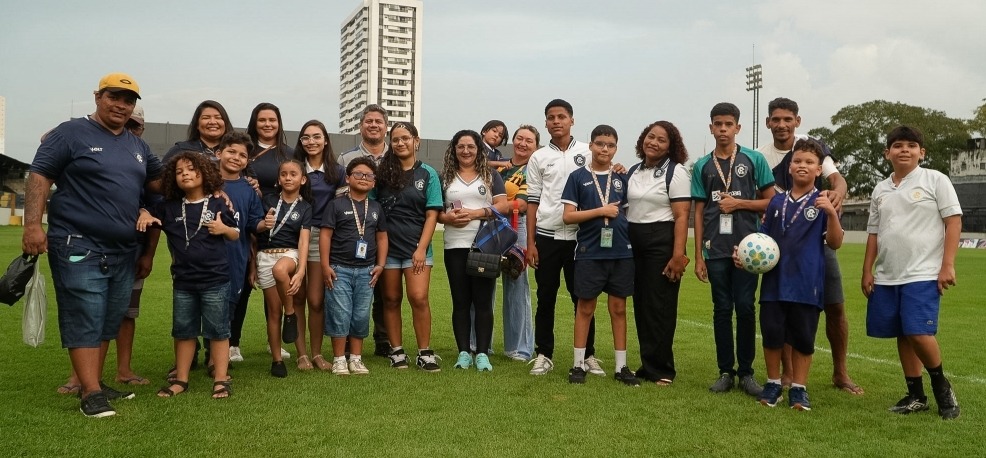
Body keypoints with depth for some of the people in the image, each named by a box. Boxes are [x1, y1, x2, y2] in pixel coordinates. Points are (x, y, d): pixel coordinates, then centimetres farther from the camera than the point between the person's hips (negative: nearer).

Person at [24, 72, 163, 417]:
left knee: (109, 322, 11)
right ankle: (91, 393, -6)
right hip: (79, 247, -7)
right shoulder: (71, 133, -2)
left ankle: (95, 382, 21)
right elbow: (40, 176, -7)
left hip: (123, 250, 7)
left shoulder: (137, 145, 17)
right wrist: (33, 224, -17)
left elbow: (161, 182, 23)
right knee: (85, 321, -7)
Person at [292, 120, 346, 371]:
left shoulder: (337, 172, 7)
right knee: (298, 298, 3)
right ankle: (301, 354, 11)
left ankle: (316, 353, 12)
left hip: (322, 238, 0)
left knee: (316, 300, -2)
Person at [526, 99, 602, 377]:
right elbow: (532, 202, 6)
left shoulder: (587, 153, 5)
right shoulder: (539, 157, 7)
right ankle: (544, 354, 15)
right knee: (545, 298, 7)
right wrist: (530, 243, 2)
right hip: (547, 237, 1)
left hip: (579, 237, -1)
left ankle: (588, 354, 14)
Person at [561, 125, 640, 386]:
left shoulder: (622, 177, 9)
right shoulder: (578, 177, 0)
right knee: (585, 308, 5)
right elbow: (568, 216, -6)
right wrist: (601, 211, -12)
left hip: (621, 253, 3)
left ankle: (621, 367, 16)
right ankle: (579, 364, 14)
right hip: (590, 253, -2)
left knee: (619, 308, 8)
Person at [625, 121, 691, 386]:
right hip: (634, 244, 6)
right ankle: (648, 365, 18)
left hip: (662, 244, -6)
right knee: (640, 305, 8)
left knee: (660, 307, -3)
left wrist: (678, 255, -19)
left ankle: (661, 370, 7)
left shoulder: (676, 172, -5)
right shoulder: (634, 171, 14)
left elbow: (682, 217, -11)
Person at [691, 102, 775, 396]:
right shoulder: (702, 166, 9)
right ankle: (726, 372, 14)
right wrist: (698, 256, 5)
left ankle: (746, 372, 11)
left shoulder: (754, 160, 4)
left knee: (745, 308, 0)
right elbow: (698, 212, 9)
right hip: (716, 250, 2)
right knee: (722, 309, 6)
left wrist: (739, 203, -11)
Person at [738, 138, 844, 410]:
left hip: (807, 283, -3)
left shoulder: (823, 203, -1)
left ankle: (799, 388, 19)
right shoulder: (777, 202, 9)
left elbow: (835, 243, -6)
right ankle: (773, 384, 22)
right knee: (771, 332, 5)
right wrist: (745, 254, -1)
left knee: (803, 337, 5)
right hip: (774, 280, 3)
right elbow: (763, 239, 16)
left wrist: (832, 214, -21)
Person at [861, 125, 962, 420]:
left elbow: (954, 221, -5)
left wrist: (947, 265, -12)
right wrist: (867, 270, 11)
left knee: (919, 333, -14)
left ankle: (941, 385, 11)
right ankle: (916, 395, 19)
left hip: (923, 274, -5)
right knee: (902, 336, 8)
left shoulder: (935, 180, -1)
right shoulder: (881, 190, 13)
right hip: (886, 276, 5)